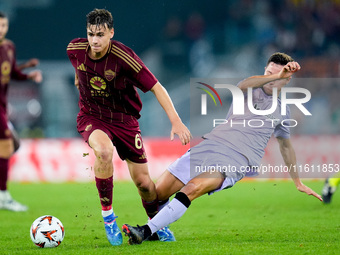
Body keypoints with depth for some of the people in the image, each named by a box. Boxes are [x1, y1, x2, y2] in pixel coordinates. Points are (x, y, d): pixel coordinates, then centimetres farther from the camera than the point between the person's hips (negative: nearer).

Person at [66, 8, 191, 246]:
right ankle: (107, 213, -15)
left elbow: (156, 87, -22)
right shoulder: (75, 49, -14)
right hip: (92, 117, 1)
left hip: (124, 118, -1)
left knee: (143, 182, 1)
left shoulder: (123, 56, -25)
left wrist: (176, 121, -28)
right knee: (104, 151, -35)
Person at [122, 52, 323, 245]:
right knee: (157, 193, -8)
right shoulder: (251, 90, 13)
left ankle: (146, 232, -36)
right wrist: (276, 75, -24)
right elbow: (242, 86, -14)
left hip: (236, 160, -1)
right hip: (209, 146, 1)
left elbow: (286, 146, 35)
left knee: (192, 189, -31)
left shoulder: (282, 111, 20)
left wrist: (298, 182, 41)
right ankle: (159, 231, 21)